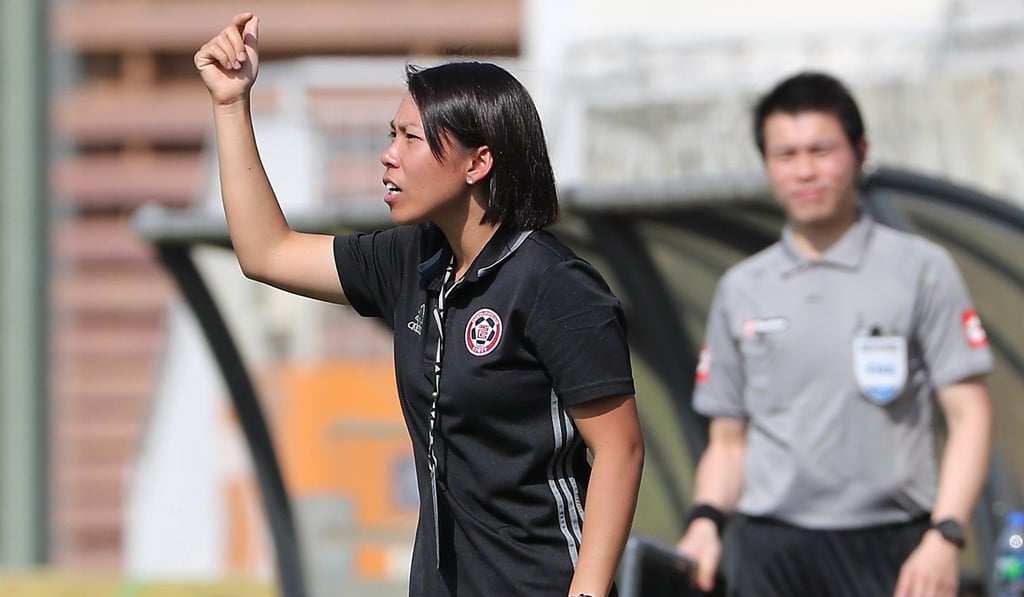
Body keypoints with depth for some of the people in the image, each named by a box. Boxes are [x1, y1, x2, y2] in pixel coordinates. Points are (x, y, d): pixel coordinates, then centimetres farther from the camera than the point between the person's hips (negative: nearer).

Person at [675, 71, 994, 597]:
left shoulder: (920, 270, 5)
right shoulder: (740, 289, 15)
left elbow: (969, 415, 1)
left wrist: (944, 537, -12)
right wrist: (705, 520, -2)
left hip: (887, 552, -3)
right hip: (770, 549, 3)